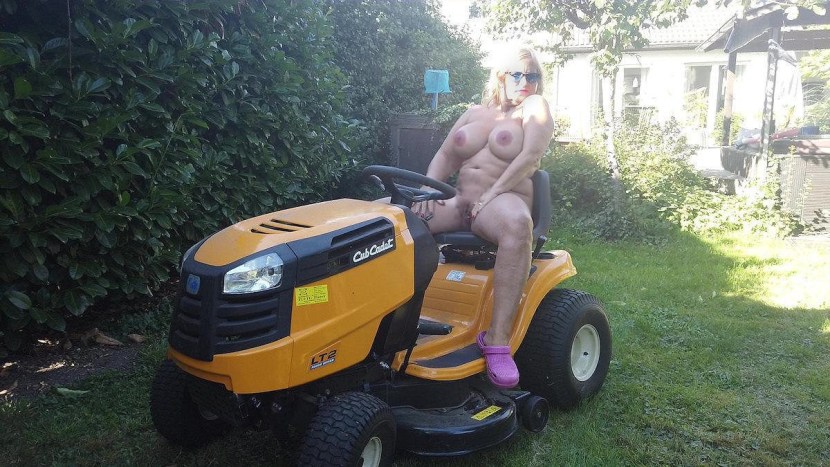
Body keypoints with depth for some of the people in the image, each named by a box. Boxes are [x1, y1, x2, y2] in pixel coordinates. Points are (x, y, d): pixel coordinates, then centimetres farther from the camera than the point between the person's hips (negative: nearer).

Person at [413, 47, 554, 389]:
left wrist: (492, 194, -19)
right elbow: (444, 157, 15)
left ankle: (498, 337, -42)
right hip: (458, 203, 5)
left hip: (502, 202, -5)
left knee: (517, 224, -43)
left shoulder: (534, 108, 8)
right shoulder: (476, 113, 21)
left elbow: (530, 156, -9)